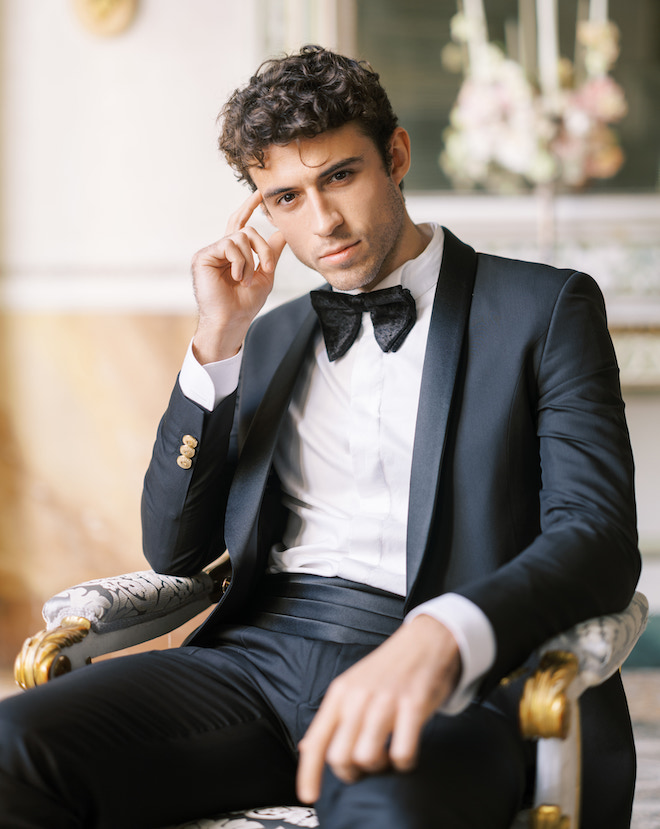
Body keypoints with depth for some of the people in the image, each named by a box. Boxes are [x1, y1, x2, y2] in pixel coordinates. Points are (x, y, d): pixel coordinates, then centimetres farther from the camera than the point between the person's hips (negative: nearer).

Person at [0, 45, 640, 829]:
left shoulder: (544, 307, 7)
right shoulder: (272, 337, 22)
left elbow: (598, 536, -7)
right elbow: (174, 551, 16)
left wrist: (440, 638, -27)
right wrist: (219, 340, 6)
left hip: (445, 677, -4)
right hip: (261, 654, 5)